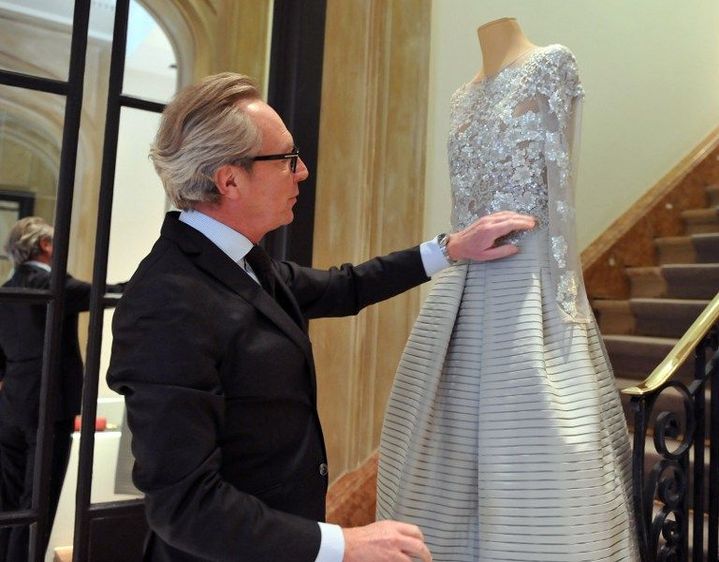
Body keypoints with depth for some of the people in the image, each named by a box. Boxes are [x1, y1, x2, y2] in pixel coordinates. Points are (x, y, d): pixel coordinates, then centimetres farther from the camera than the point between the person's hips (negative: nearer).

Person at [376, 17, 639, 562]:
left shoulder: (552, 65, -1)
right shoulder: (464, 96, 17)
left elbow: (559, 184, -8)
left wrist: (560, 296, -14)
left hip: (525, 283, -7)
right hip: (463, 291, 7)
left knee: (532, 457, -2)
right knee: (451, 451, 12)